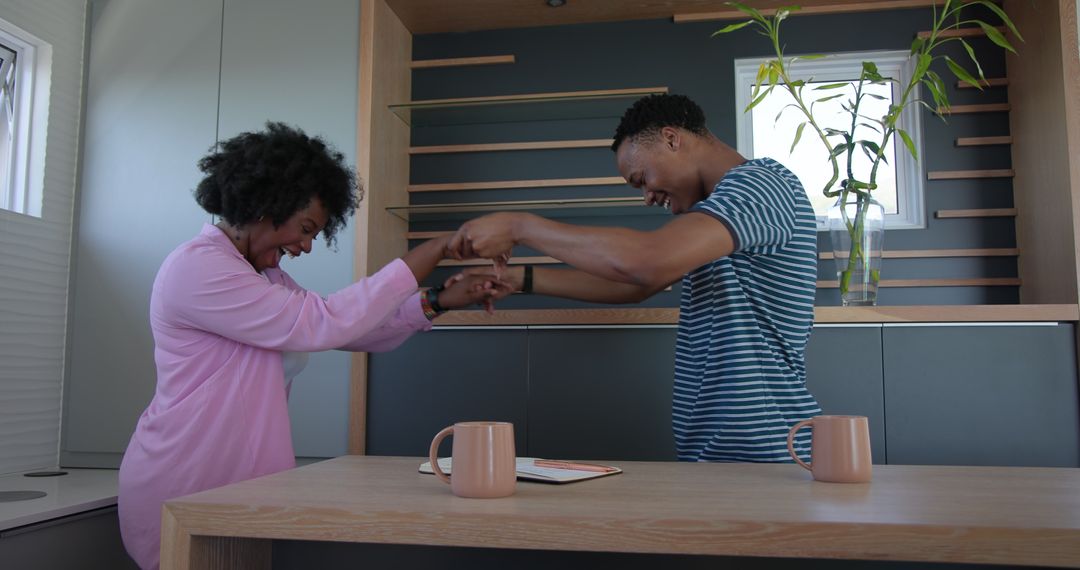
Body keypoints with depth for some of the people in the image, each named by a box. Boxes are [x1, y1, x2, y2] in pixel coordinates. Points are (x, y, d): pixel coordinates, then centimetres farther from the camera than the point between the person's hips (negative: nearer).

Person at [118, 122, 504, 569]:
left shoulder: (266, 278, 14)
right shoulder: (195, 268, -16)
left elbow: (352, 329, 11)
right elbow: (321, 324, -24)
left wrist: (439, 302, -3)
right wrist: (433, 251, -19)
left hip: (237, 485, 9)